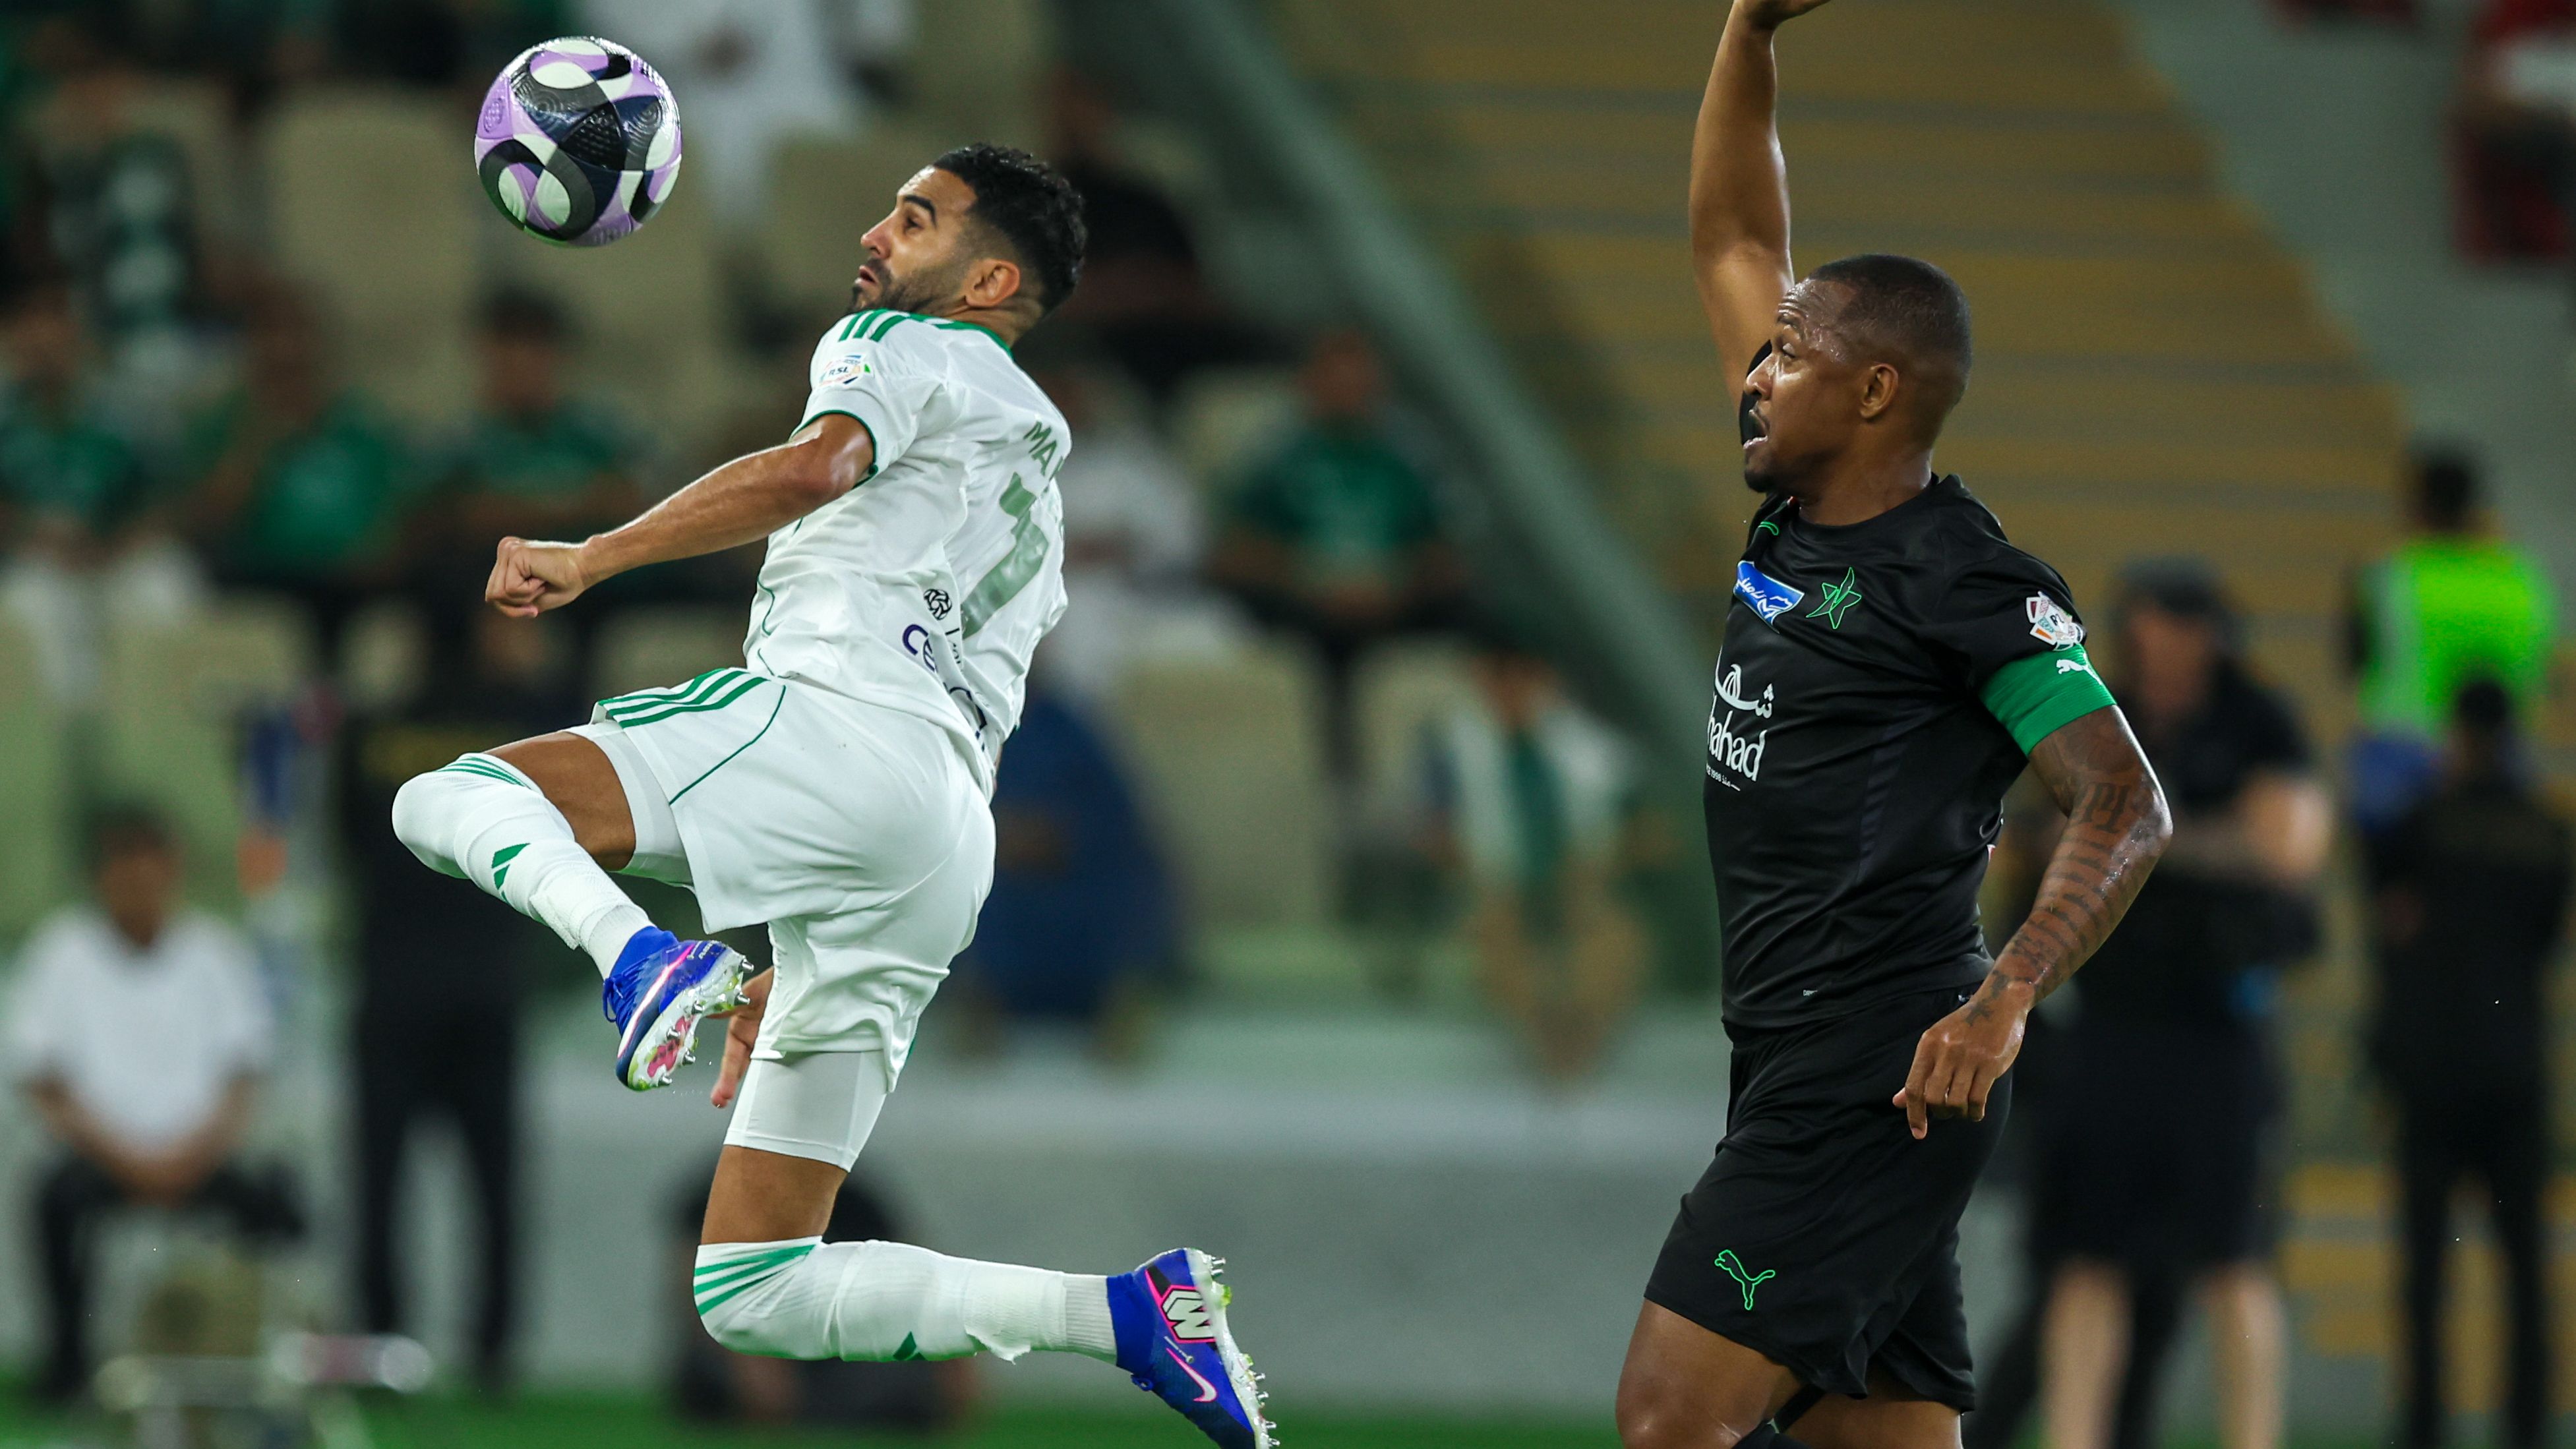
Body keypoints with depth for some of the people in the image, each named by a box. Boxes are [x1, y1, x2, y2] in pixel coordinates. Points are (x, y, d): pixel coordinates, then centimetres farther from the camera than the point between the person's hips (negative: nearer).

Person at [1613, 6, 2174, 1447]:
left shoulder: (1961, 580, -11)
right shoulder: (1796, 519, 12)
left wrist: (2004, 998, -29)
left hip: (1879, 1074, -9)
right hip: (1801, 1062, 9)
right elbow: (1736, 241, 23)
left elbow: (2128, 807, -16)